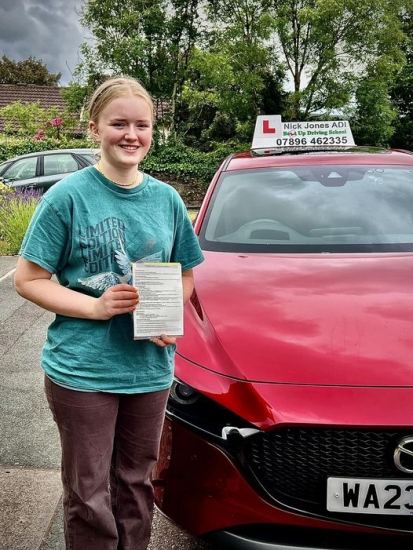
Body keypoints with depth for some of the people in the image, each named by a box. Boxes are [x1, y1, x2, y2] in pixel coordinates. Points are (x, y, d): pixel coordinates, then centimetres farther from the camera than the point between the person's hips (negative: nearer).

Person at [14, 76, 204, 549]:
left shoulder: (165, 198, 4)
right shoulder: (67, 196, -8)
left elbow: (185, 274, 13)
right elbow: (28, 280, -7)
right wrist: (95, 306, -19)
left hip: (150, 367, 4)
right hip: (81, 369, -3)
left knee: (136, 483, 19)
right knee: (89, 495, 10)